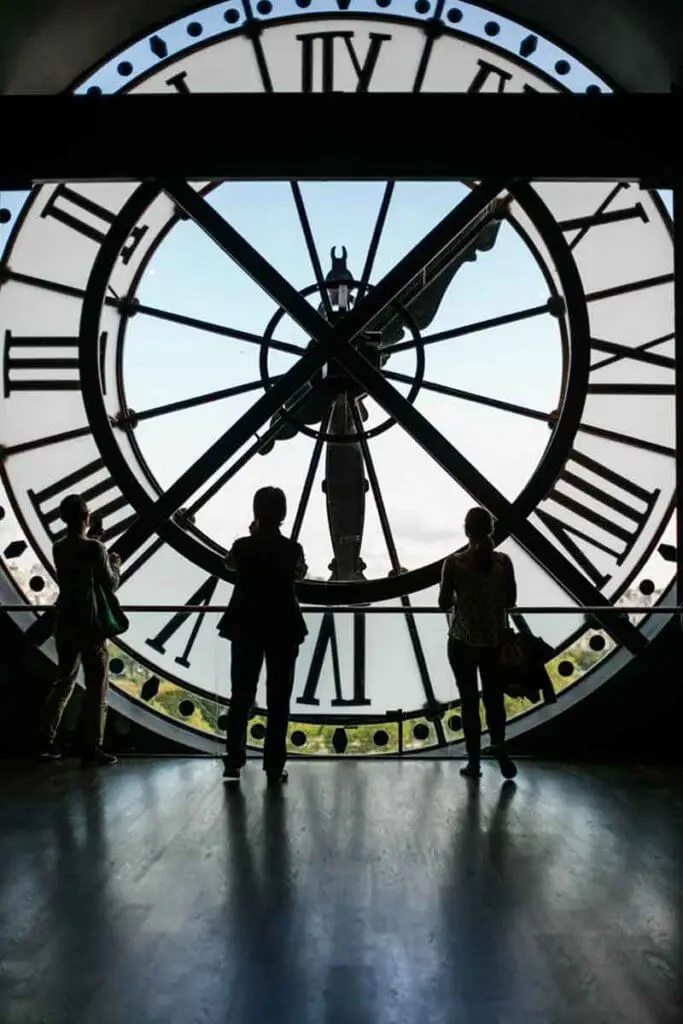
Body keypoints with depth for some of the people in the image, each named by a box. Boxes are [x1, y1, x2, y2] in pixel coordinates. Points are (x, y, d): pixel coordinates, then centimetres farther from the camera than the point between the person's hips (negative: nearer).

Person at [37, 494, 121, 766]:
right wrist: (115, 565, 7)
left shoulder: (59, 548, 6)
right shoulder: (94, 548, -14)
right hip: (90, 624, -7)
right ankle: (92, 748, 2)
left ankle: (46, 741, 18)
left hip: (65, 623, 7)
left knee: (64, 681, 18)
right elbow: (110, 585, -11)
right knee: (96, 687, 1)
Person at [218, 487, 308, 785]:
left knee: (241, 696, 8)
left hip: (247, 627, 1)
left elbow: (230, 563, 18)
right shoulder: (292, 548, -7)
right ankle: (274, 766, 5)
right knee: (278, 699, 4)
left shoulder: (243, 546, -6)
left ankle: (233, 763, 5)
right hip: (283, 628, -1)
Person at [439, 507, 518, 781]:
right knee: (494, 699, 14)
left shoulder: (454, 562, -11)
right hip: (495, 640, 2)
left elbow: (444, 603, -7)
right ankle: (500, 748, -4)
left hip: (463, 640, -2)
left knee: (469, 701, 8)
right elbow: (510, 601, 3)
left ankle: (474, 763, 13)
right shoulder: (503, 561, -4)